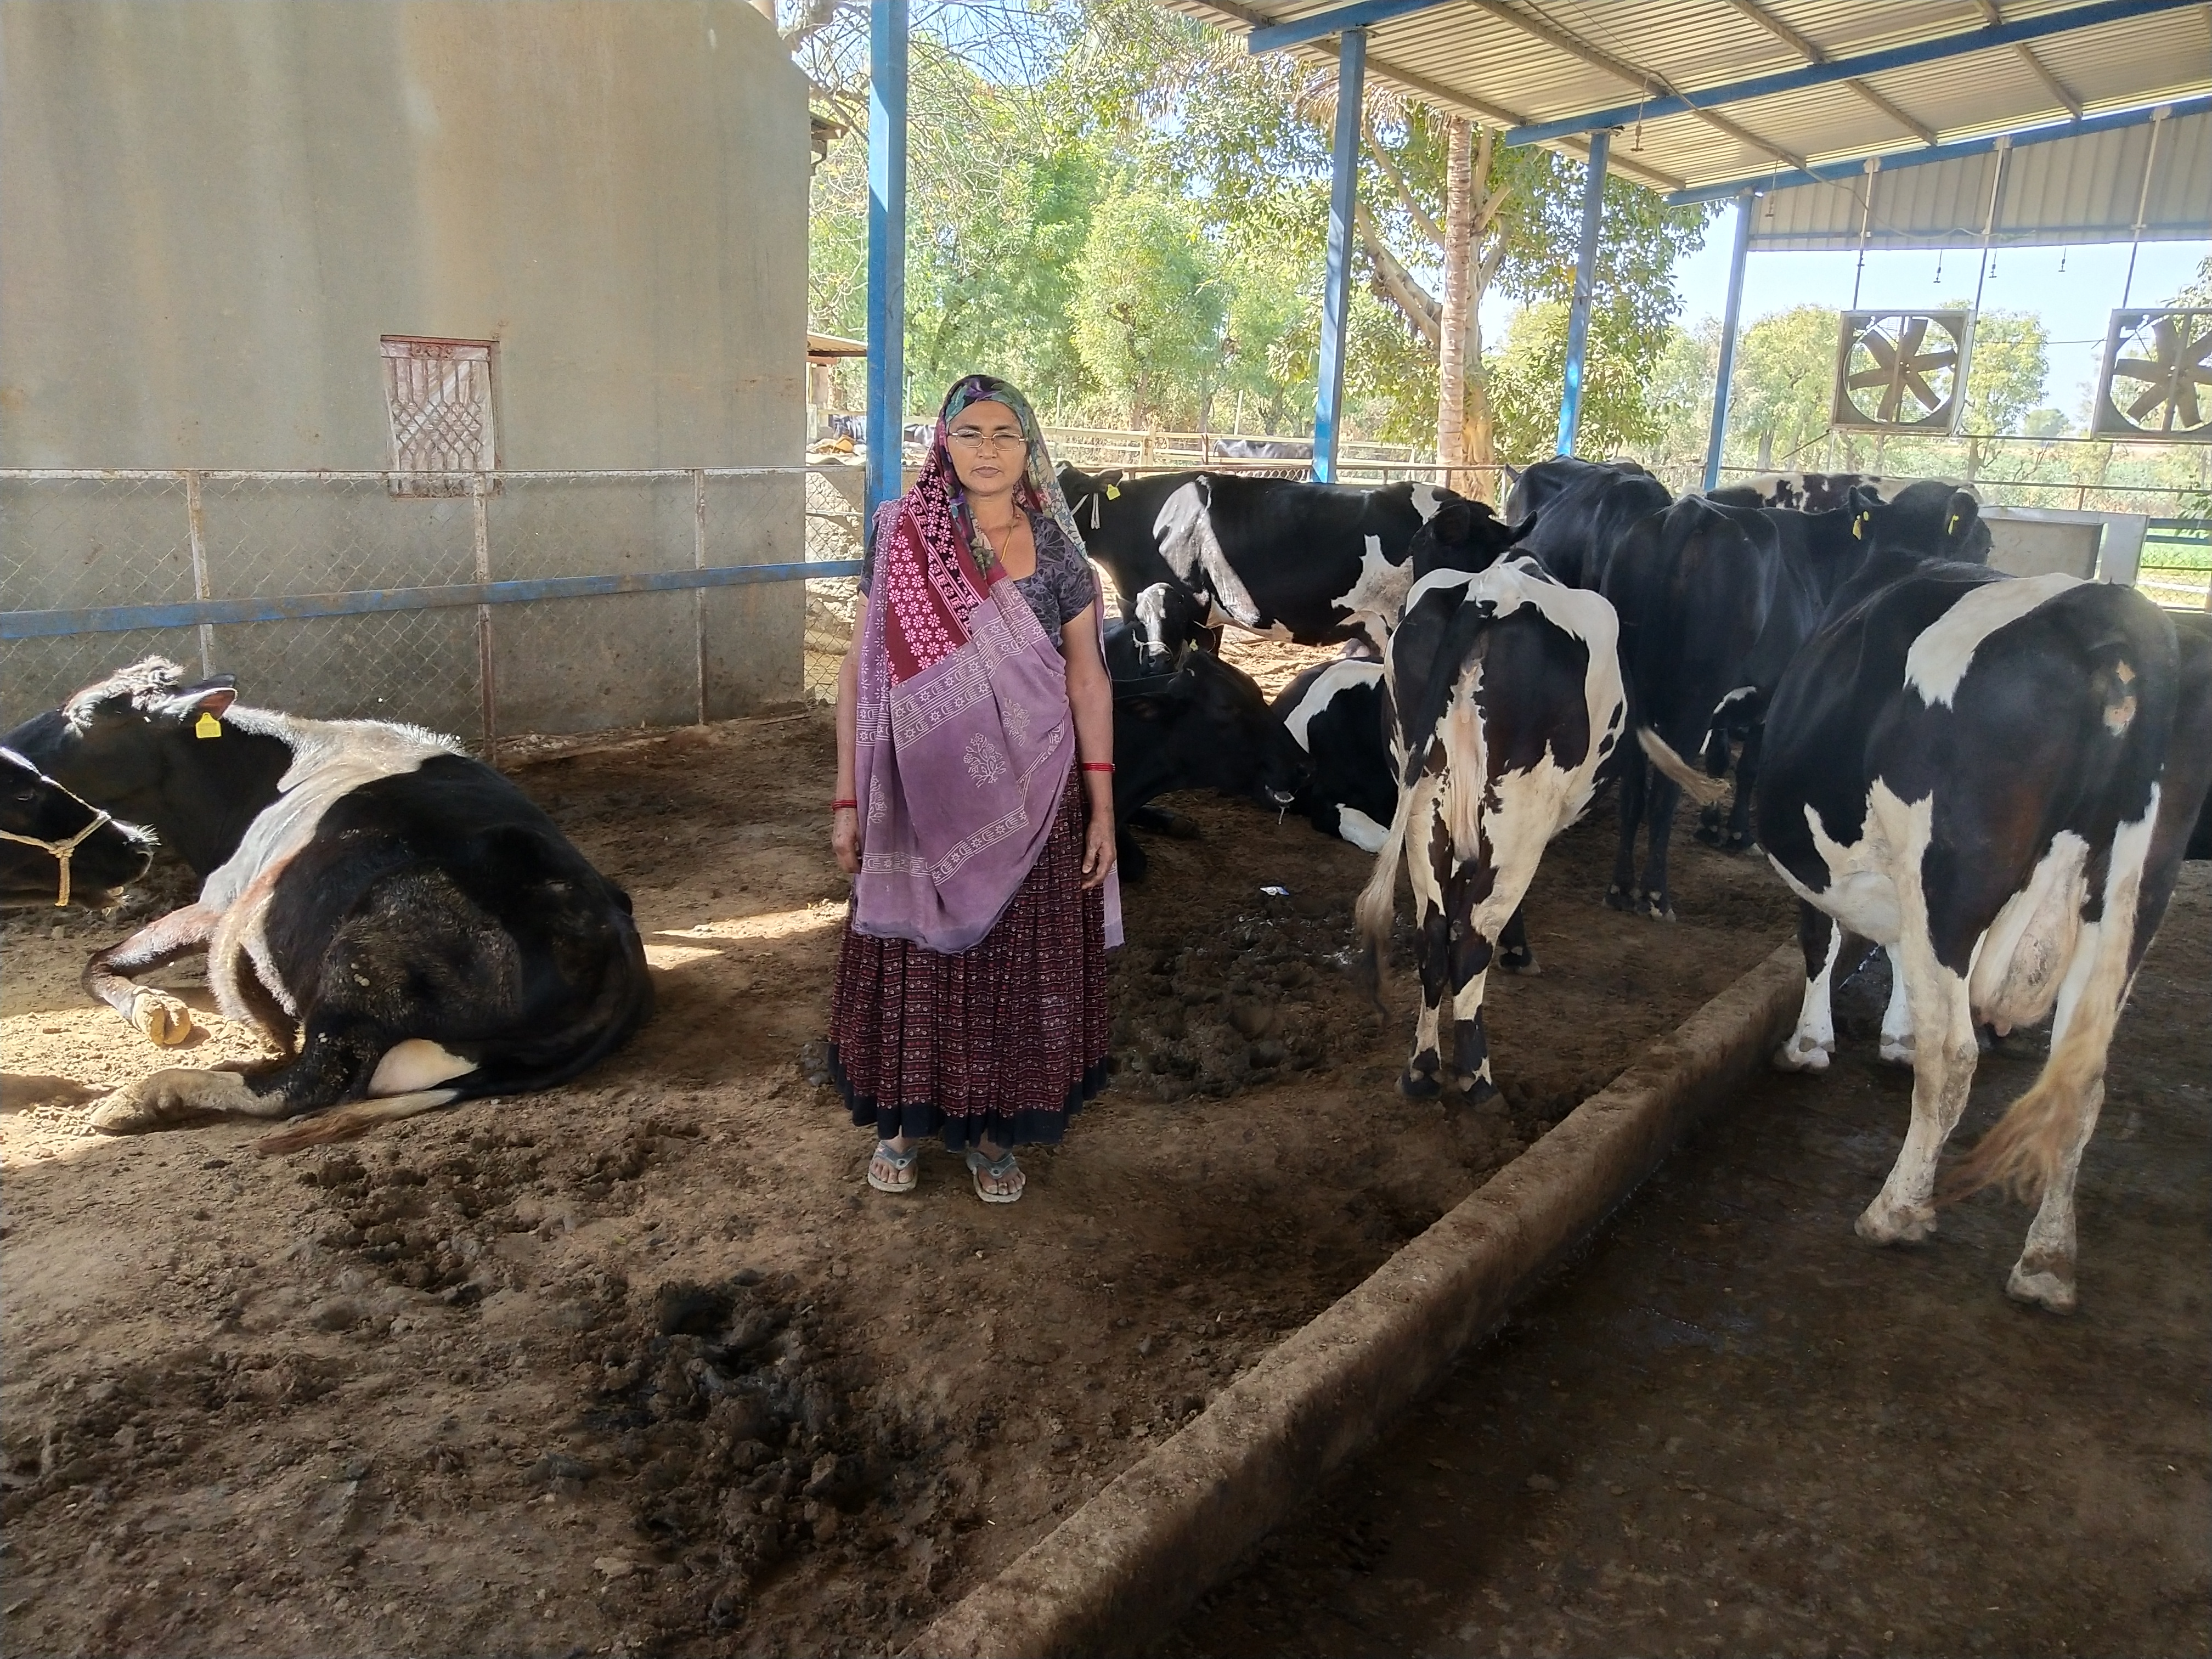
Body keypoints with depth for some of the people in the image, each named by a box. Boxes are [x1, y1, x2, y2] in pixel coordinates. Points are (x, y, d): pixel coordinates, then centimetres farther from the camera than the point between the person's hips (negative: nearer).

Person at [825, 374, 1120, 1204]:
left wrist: (1101, 809, -3)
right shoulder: (901, 535, -3)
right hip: (921, 791, -1)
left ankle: (993, 1127, 28)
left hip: (1027, 794, 1)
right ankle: (906, 1117, 30)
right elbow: (860, 668, -2)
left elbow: (1088, 680, 1)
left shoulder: (1057, 548, 0)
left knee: (1017, 962, 9)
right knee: (916, 960, 10)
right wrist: (848, 800, -5)